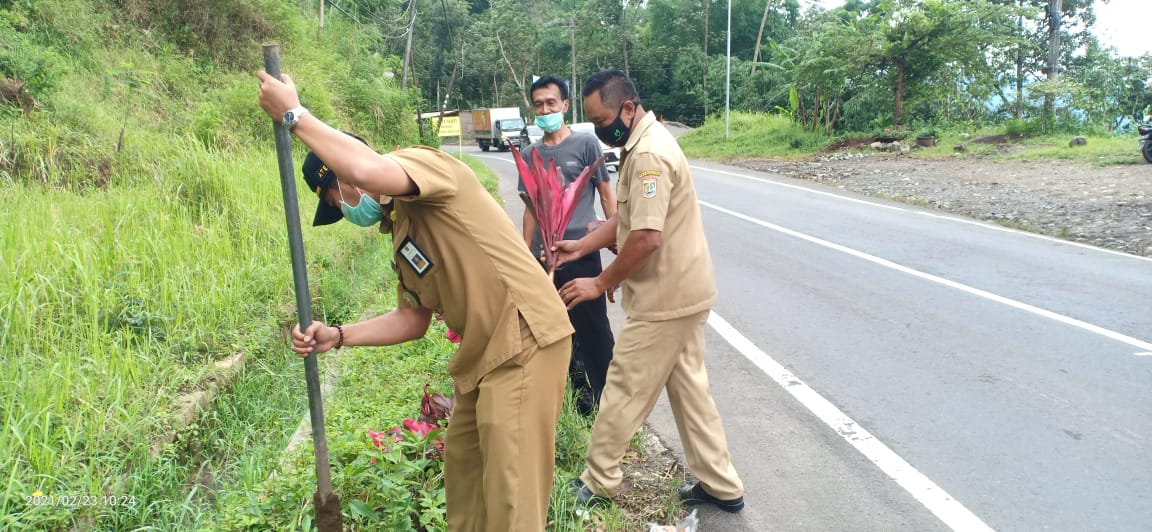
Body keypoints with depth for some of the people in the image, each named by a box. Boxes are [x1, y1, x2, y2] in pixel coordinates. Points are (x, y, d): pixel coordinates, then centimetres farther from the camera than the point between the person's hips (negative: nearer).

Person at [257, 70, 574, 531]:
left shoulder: (423, 161, -9)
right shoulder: (400, 231, 17)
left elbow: (369, 171, -33)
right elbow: (413, 319, 17)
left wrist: (294, 115, -21)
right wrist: (338, 336, 8)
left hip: (525, 340, -10)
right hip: (485, 351, 10)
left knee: (510, 488, -4)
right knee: (462, 461, 22)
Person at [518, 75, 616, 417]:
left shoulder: (585, 144, -1)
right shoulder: (529, 155, 10)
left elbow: (606, 194, 3)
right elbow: (531, 209, 14)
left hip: (582, 254, -4)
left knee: (594, 330, -1)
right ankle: (582, 400, 25)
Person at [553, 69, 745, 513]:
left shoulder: (649, 155, -23)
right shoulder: (642, 145, 11)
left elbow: (646, 236, -28)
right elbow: (628, 218, 16)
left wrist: (601, 283, -17)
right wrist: (581, 246, 7)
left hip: (663, 298, -10)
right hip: (683, 291, 10)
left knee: (624, 392, 4)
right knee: (689, 387, 16)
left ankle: (597, 483, 21)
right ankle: (721, 485, 26)